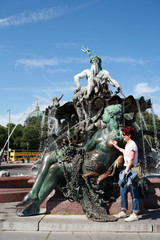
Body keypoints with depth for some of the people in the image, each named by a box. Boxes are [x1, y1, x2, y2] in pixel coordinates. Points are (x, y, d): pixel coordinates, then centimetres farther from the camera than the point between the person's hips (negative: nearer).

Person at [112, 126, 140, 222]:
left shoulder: (132, 144, -13)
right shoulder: (127, 144, 15)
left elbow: (131, 159, -19)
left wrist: (126, 170, -23)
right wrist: (117, 147, 43)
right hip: (127, 169, 10)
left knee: (134, 192, -3)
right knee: (123, 191, 13)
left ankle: (135, 214, 4)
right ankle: (123, 211, 23)